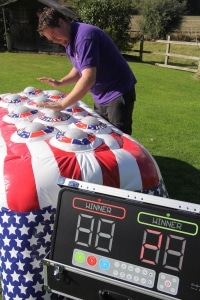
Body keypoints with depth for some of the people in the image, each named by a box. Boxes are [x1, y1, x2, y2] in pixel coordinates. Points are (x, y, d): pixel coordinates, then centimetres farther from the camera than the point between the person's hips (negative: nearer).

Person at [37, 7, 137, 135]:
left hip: (118, 94, -9)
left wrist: (61, 105, -30)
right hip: (101, 97, 9)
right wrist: (60, 83, 5)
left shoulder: (84, 35, -23)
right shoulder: (70, 41, 7)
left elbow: (88, 79, -32)